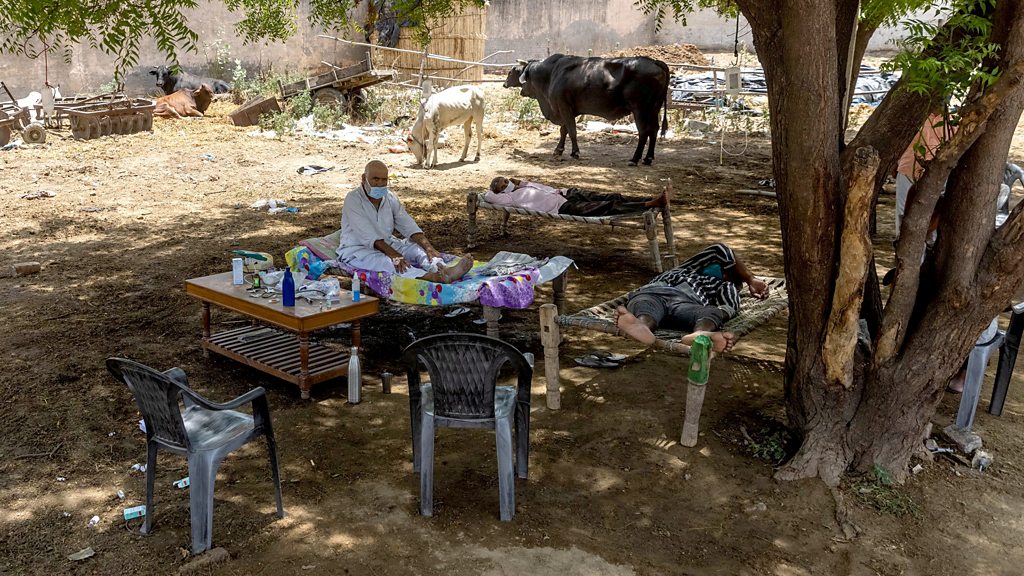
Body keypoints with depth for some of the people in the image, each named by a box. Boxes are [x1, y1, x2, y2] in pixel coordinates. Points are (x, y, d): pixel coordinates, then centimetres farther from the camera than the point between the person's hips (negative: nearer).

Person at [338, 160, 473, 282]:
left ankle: (444, 271, -48)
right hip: (356, 250, -7)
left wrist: (429, 248, -21)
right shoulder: (353, 199, -15)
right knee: (383, 260, -36)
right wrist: (394, 255, -37)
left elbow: (409, 227, -4)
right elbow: (368, 235, -26)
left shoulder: (390, 197, 4)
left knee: (417, 247, -16)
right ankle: (430, 278, -63)